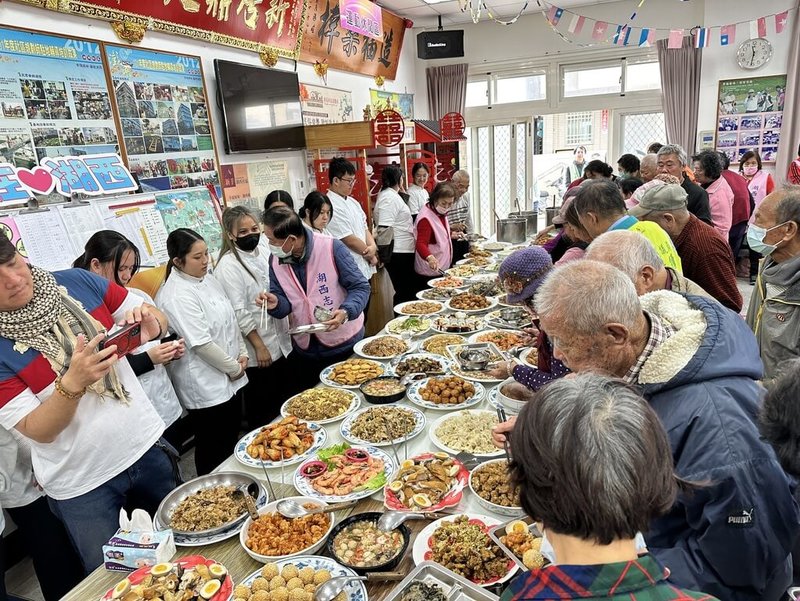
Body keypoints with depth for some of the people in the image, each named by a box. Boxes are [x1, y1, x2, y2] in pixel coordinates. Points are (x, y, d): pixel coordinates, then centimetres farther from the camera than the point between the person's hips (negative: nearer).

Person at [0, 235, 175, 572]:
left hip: (147, 446, 3)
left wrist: (151, 326, -22)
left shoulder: (77, 282, -7)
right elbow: (36, 431, -15)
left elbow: (158, 317, 1)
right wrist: (73, 383, -33)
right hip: (82, 485, -3)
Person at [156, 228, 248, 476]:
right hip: (204, 385, -9)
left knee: (232, 435, 22)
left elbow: (230, 319, 13)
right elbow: (201, 343, -24)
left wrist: (241, 353, 5)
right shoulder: (177, 296, -22)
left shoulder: (207, 278, 5)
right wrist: (233, 368, -13)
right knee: (213, 449, 6)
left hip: (227, 378, 9)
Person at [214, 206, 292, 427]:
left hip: (280, 342, 7)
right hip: (256, 350, -7)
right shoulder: (228, 266, -16)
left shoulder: (263, 252, 4)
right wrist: (259, 346, -16)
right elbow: (239, 313, -17)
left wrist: (288, 329, 13)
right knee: (262, 409, 9)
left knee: (284, 401, 20)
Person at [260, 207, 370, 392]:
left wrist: (346, 312, -32)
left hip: (344, 343, -4)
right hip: (304, 349, 4)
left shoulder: (331, 248, -18)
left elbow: (360, 287, -14)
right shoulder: (276, 261, -3)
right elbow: (286, 305, 3)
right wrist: (276, 303, -20)